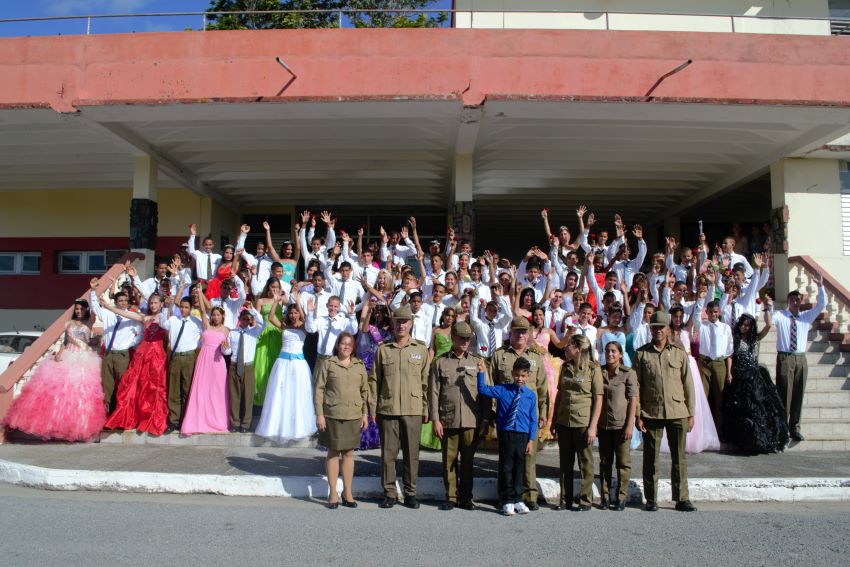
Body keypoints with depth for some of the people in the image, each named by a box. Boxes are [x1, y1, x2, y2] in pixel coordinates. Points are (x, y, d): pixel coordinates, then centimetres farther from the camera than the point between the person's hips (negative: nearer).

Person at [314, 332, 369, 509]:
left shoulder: (359, 366, 8)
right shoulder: (328, 364, -1)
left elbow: (365, 391, 11)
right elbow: (319, 390, -2)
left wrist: (365, 413, 5)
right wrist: (319, 414, -8)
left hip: (354, 416, 2)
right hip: (332, 415, -2)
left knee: (349, 453, 9)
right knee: (333, 453, 5)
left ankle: (347, 493, 18)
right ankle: (333, 493, 13)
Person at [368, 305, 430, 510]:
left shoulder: (421, 350, 6)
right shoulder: (383, 349, 6)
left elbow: (425, 382, 6)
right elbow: (374, 380, 6)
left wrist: (426, 409, 3)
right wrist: (373, 408, 1)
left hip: (413, 410, 0)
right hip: (387, 410, 0)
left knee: (412, 453, 6)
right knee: (388, 453, 5)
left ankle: (410, 493, 17)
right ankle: (390, 493, 16)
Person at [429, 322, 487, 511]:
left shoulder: (477, 362, 9)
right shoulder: (440, 362, 5)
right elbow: (434, 392, 2)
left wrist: (485, 418, 4)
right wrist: (435, 419, -4)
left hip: (471, 420, 1)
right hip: (448, 420, -1)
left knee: (468, 461, 6)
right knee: (449, 461, 5)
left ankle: (466, 497, 18)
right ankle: (451, 497, 17)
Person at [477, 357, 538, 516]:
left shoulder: (531, 395, 2)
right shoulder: (502, 390, 1)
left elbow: (533, 420, 4)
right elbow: (483, 390, -3)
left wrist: (531, 440, 0)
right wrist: (482, 373, -14)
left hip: (523, 435, 1)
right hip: (506, 433, -1)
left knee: (520, 467, 8)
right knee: (506, 467, 4)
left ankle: (518, 500, 20)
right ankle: (507, 501, 14)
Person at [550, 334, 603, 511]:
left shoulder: (593, 369, -7)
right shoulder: (565, 367, 9)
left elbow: (598, 400, -8)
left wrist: (593, 426, -13)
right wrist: (554, 421, 12)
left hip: (583, 422, -5)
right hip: (564, 422, 5)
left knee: (585, 462, 5)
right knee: (565, 462, 10)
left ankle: (586, 500, 16)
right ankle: (565, 500, 19)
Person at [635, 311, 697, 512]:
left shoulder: (679, 353, 6)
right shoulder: (642, 354, 3)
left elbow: (688, 384, 7)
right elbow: (636, 386, 2)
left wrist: (691, 414, 4)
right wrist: (637, 415, -3)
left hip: (677, 413, 1)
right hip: (651, 413, -1)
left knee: (679, 458, 5)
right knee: (651, 458, 6)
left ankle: (682, 499, 16)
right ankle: (651, 499, 16)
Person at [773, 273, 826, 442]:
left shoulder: (807, 316, 13)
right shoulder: (780, 316, 3)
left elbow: (821, 305, 4)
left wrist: (820, 286, -7)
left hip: (801, 359, 4)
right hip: (785, 358, -4)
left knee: (798, 394, 6)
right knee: (784, 393, -6)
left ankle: (794, 428, 14)